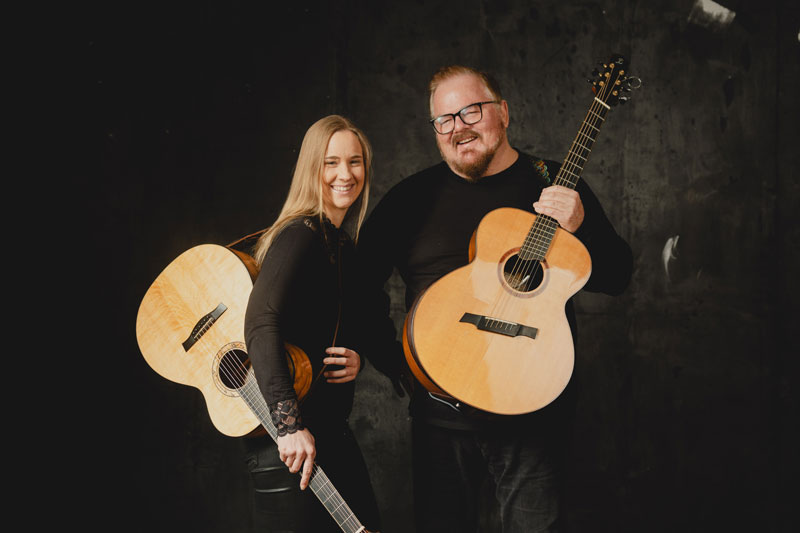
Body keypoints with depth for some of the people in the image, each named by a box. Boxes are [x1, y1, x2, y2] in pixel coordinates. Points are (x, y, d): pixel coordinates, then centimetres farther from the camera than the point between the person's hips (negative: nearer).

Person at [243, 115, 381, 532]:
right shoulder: (301, 235, -14)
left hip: (331, 430, 9)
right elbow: (261, 322, -28)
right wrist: (290, 426, -33)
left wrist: (357, 359, -1)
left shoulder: (344, 245, 13)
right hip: (289, 444, -9)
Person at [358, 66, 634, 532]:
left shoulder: (558, 186, 3)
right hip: (441, 414, 1)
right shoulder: (412, 197, 5)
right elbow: (363, 278, 8)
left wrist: (580, 228, -17)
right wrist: (394, 356, -1)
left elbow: (618, 278, 1)